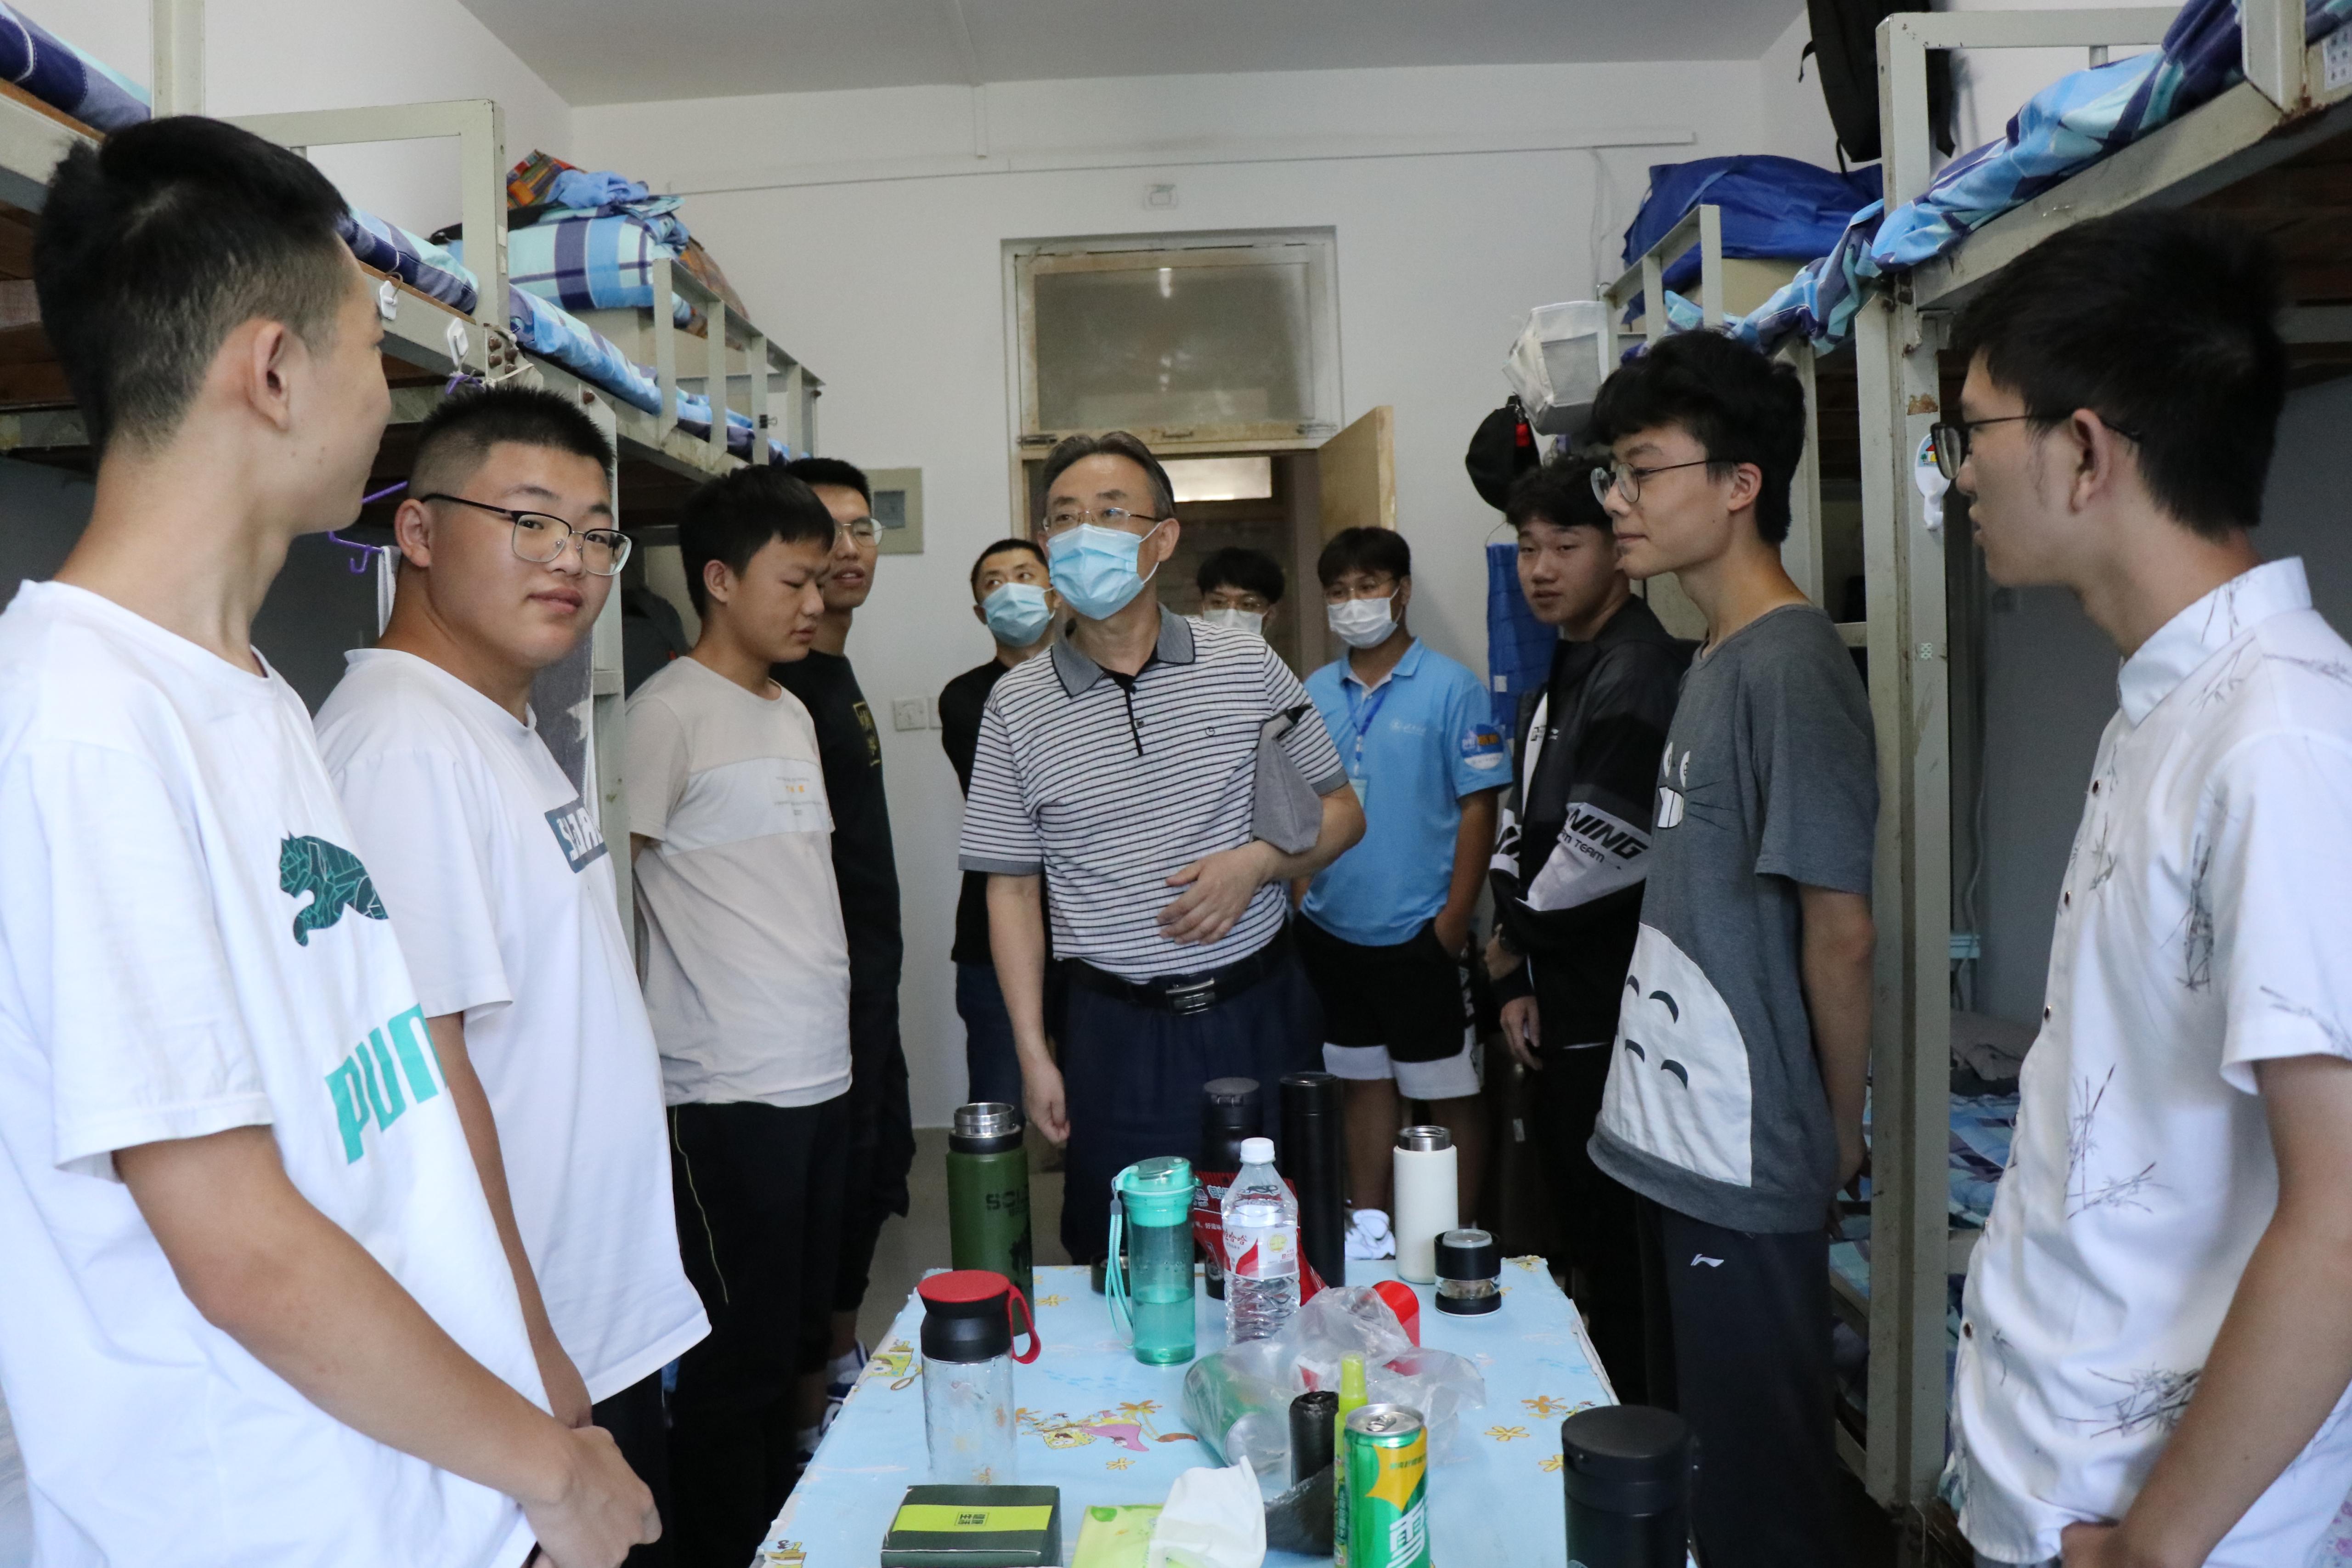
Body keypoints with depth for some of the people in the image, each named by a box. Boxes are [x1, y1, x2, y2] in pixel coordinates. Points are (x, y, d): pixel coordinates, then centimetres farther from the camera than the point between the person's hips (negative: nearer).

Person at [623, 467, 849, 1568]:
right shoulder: (670, 712, -11)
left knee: (799, 1338, 17)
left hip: (821, 1075, 8)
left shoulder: (793, 713, 15)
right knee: (738, 1360, 2)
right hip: (730, 1094, -8)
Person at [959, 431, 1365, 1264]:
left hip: (1260, 1011, 1)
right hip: (1116, 1033, 0)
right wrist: (1033, 1053, -2)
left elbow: (1340, 813, 7)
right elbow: (1012, 888, 3)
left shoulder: (1247, 665, 0)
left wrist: (1256, 864, -13)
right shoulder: (1016, 704, 0)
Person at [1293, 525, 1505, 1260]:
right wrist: (1300, 895, 3)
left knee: (1450, 1094, 6)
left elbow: (1479, 806, -10)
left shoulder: (1451, 688, -8)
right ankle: (1368, 1227, 31)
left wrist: (1454, 918, -14)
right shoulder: (1315, 693, 5)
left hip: (1420, 935, -5)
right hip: (1333, 932, 5)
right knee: (1363, 1082, 18)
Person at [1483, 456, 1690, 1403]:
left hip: (1615, 1021, -10)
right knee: (1577, 1227, 19)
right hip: (1563, 1014, 10)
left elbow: (1599, 853, -20)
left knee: (1617, 1245, -1)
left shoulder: (1642, 675, -16)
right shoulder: (1558, 681, 15)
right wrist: (1517, 981, 8)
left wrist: (1510, 942, -3)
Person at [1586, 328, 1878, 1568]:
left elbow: (1839, 930, -17)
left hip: (1743, 1171, -9)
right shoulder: (1717, 660, 10)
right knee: (1684, 1451, 21)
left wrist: (1837, 1131, -6)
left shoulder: (1790, 665, -17)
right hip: (1676, 1142, 9)